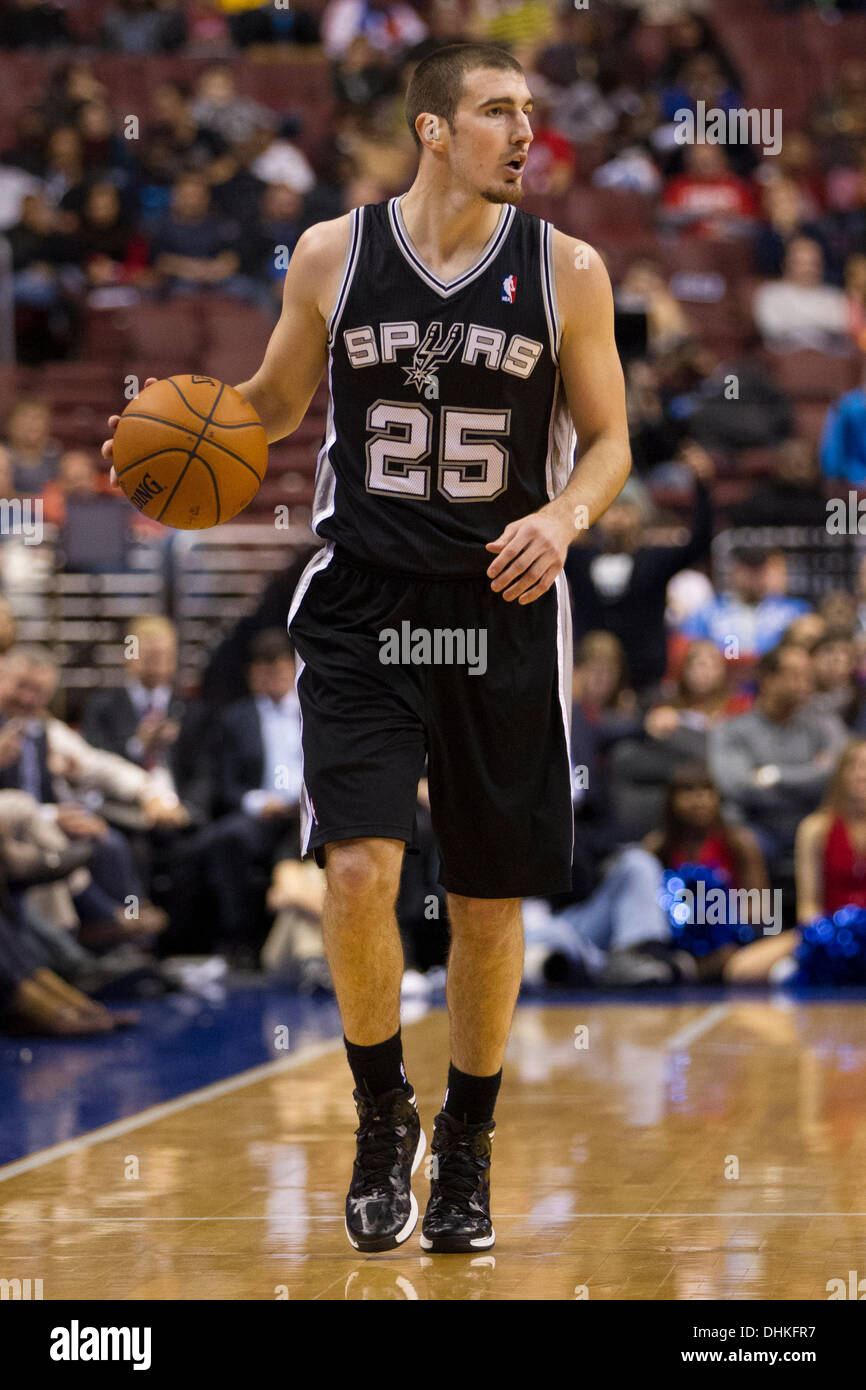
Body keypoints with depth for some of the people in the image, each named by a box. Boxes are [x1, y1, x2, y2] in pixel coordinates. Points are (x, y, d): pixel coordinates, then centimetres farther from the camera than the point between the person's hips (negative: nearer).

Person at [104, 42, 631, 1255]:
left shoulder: (565, 270, -1)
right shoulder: (332, 255, 0)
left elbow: (609, 439, 5)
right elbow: (277, 402, 14)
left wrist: (563, 517, -15)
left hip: (502, 611, 1)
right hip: (362, 607, 0)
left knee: (488, 901, 7)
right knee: (359, 870, -15)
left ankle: (468, 1143, 27)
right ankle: (383, 1117, 9)